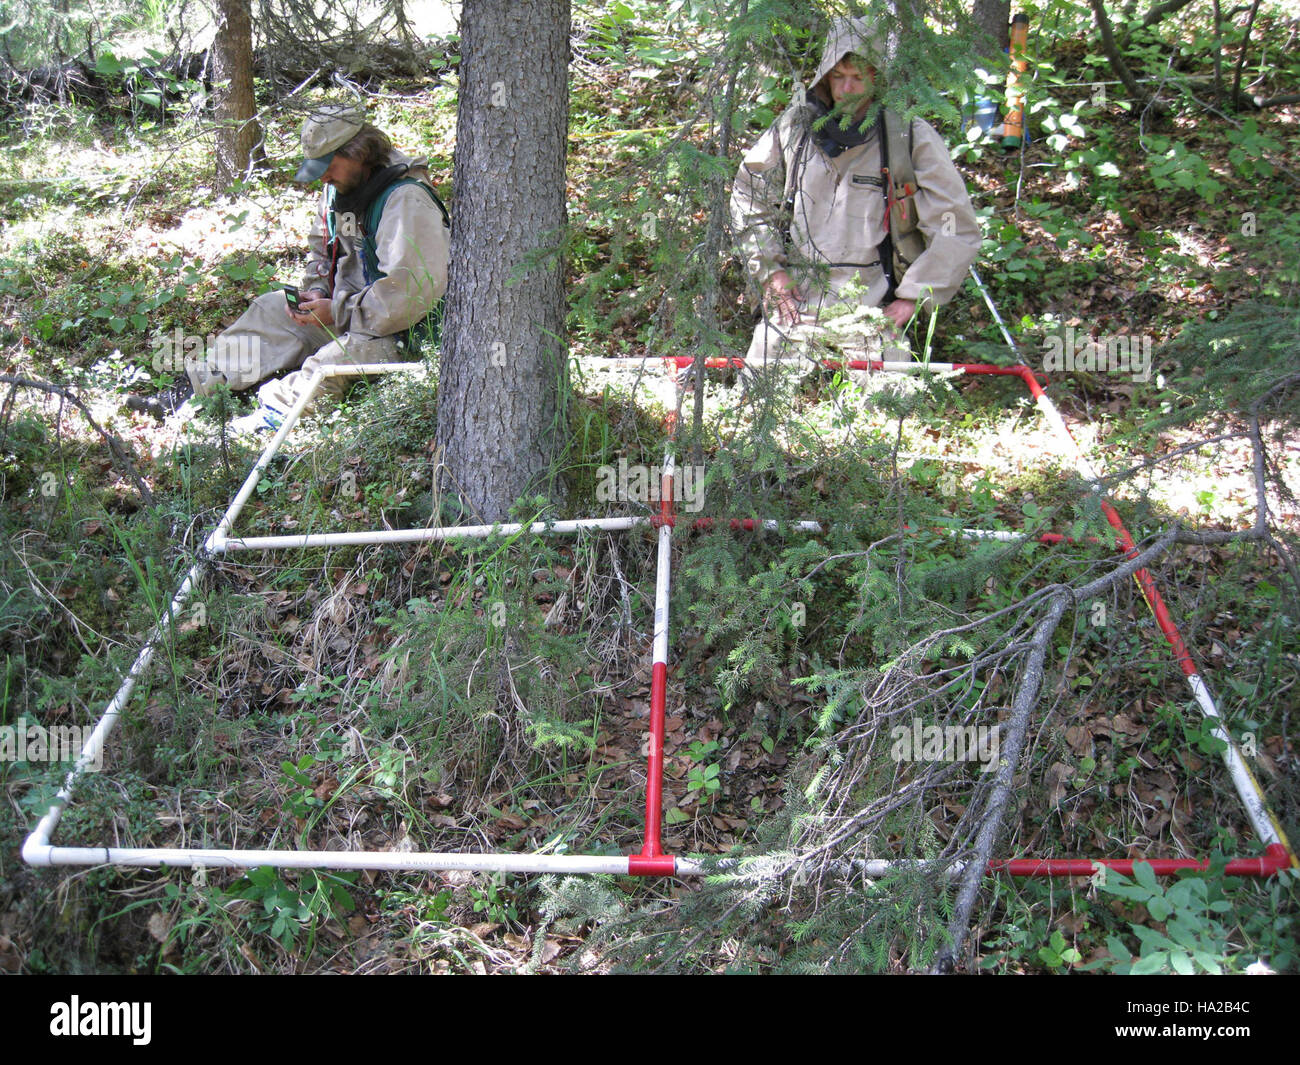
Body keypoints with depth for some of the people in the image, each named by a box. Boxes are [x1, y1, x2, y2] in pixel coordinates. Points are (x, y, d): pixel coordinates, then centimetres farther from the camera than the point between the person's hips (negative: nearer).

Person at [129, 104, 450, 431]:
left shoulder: (406, 201, -23)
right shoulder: (339, 188, 7)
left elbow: (412, 292, -30)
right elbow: (321, 251, 21)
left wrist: (338, 313, -24)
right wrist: (317, 291, -3)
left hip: (399, 330, -9)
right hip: (347, 308, 9)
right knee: (270, 308, 4)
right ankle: (194, 387, 2)